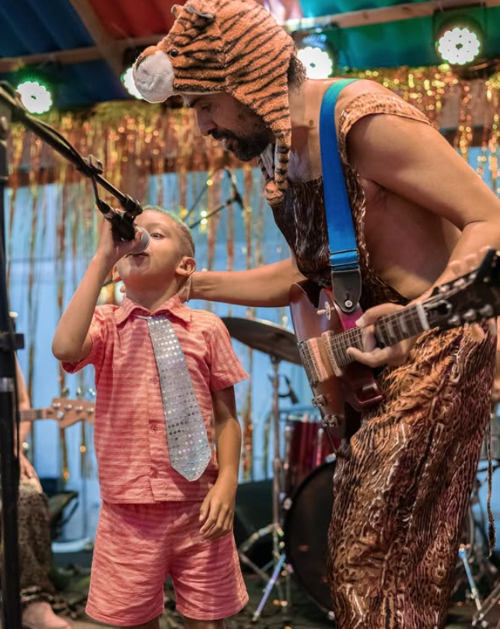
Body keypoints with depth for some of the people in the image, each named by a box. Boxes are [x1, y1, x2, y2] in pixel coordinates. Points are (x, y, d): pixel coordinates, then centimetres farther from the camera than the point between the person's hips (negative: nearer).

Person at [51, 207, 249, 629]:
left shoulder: (206, 328, -1)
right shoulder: (105, 324, 0)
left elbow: (226, 416, 1)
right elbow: (65, 348, -23)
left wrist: (227, 483, -12)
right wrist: (103, 257, -20)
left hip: (198, 506, 0)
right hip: (128, 509, 0)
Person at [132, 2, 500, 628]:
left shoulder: (364, 120, -18)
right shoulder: (283, 154, 10)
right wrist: (193, 282, 15)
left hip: (437, 350, -9)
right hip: (377, 362, 9)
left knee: (367, 563, -7)